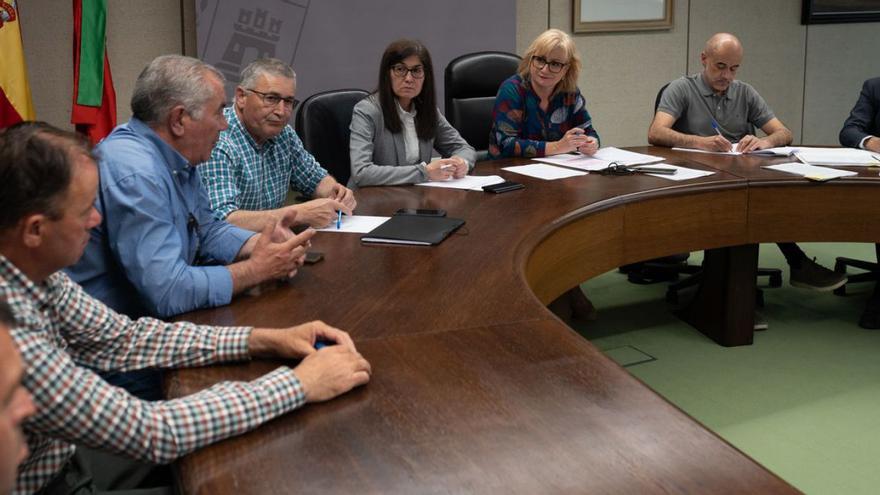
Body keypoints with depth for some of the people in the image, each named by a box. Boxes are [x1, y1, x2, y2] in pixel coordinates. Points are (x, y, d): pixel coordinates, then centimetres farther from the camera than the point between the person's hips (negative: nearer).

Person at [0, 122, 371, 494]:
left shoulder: (32, 269, -9)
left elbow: (122, 339, 1)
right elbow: (149, 433, -30)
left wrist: (264, 341, -9)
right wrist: (298, 383, -22)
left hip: (65, 463, 6)